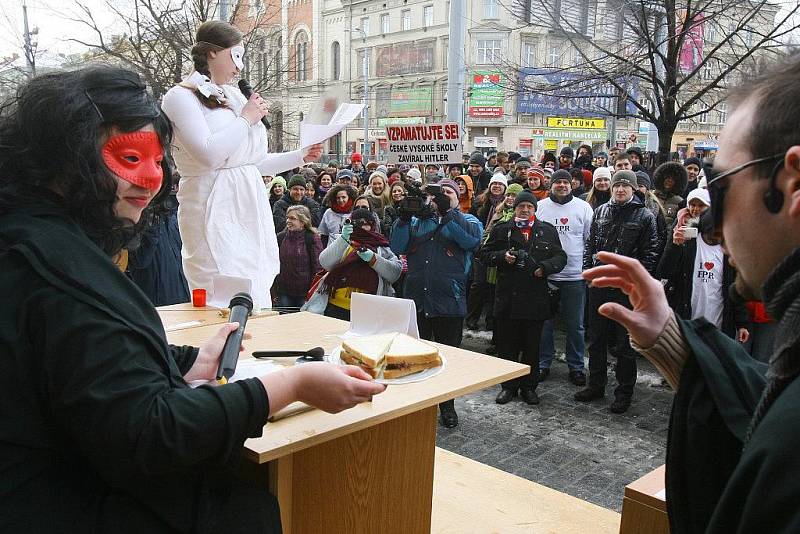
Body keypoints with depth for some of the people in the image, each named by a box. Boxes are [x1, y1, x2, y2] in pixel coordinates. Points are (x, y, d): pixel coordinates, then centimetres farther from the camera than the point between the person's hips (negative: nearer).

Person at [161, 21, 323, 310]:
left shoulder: (234, 95, 17)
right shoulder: (180, 96, -4)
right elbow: (208, 155, -19)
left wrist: (301, 156, 16)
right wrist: (246, 118, -9)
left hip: (250, 205, 7)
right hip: (214, 210, -7)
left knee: (257, 302, 8)